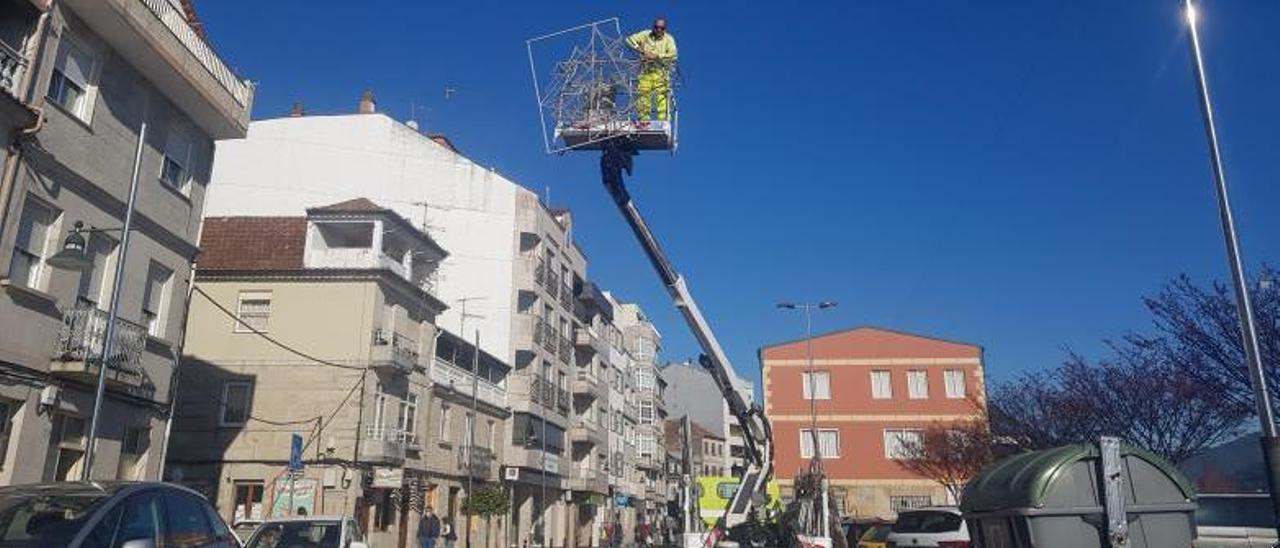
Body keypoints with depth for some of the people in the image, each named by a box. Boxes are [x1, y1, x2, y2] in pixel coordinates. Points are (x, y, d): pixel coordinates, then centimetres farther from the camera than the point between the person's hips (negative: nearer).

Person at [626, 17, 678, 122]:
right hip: (646, 71, 2)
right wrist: (639, 49, -7)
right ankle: (644, 119, -2)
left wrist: (657, 56, -15)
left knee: (662, 95, -12)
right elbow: (630, 39, 7)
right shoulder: (645, 35, 10)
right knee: (643, 93, -6)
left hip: (661, 71, -2)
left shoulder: (669, 39, 5)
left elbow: (672, 55, -8)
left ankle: (662, 120, -14)